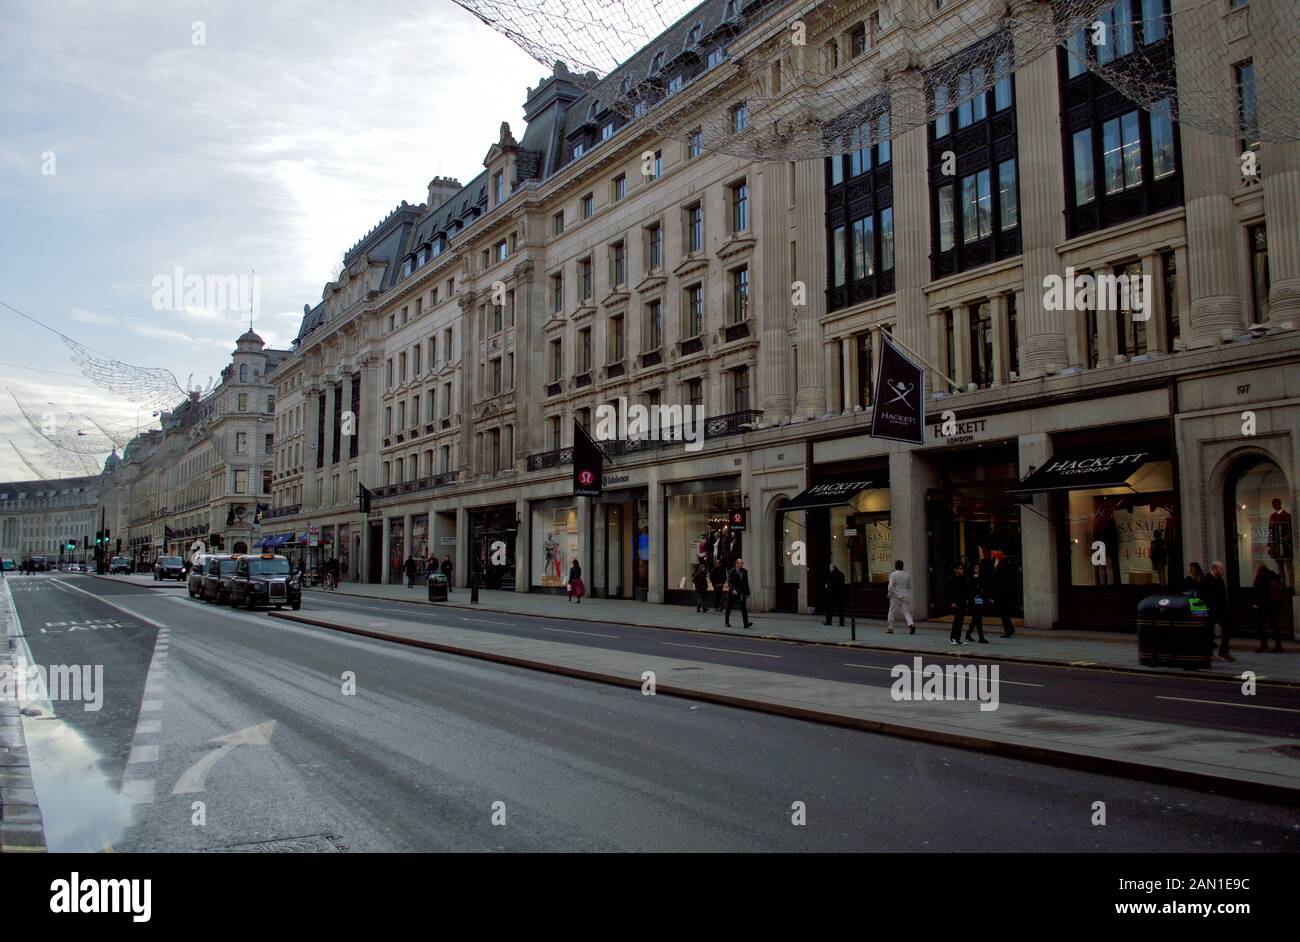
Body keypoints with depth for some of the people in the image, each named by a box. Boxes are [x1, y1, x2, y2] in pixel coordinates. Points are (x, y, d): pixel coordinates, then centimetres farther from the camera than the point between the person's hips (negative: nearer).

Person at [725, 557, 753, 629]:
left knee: (744, 607, -12)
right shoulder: (732, 572, -9)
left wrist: (748, 592, 11)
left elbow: (746, 583, 12)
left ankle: (746, 623, -19)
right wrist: (733, 590, -30)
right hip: (733, 593, -3)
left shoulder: (744, 571, 6)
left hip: (742, 593, 3)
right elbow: (729, 582, -16)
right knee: (729, 607, 11)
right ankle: (726, 621, 29)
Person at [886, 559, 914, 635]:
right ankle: (911, 624, -17)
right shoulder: (907, 574, 2)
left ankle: (890, 628, 15)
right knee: (906, 612, 6)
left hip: (896, 595, -3)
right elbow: (909, 586, 7)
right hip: (905, 596, 3)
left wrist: (890, 594, 0)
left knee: (892, 612, 9)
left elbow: (891, 586, -14)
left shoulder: (893, 574, -11)